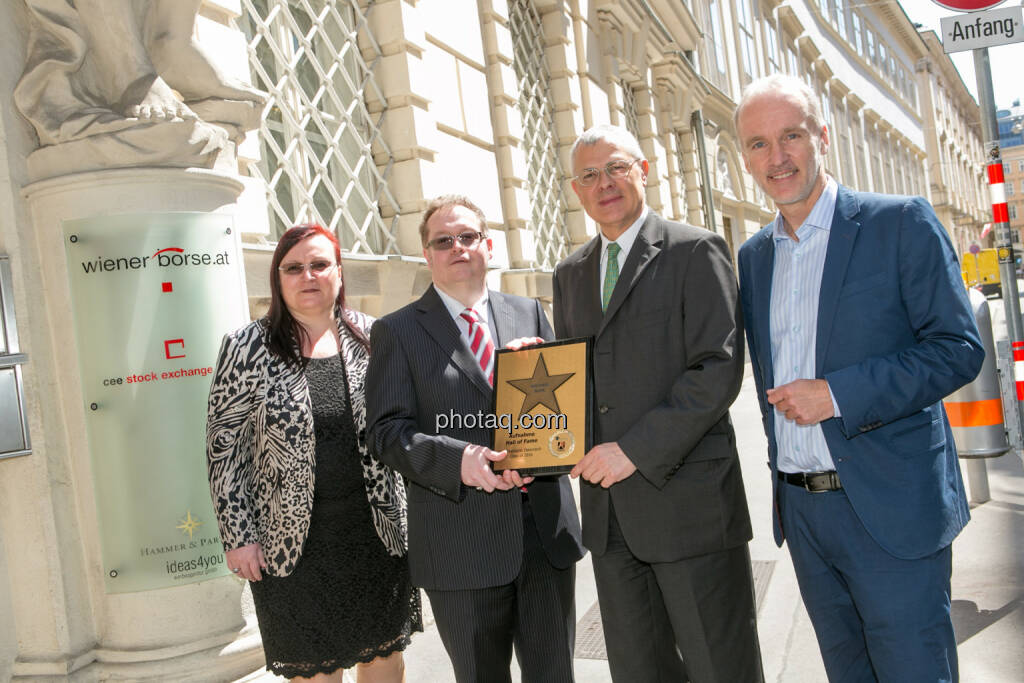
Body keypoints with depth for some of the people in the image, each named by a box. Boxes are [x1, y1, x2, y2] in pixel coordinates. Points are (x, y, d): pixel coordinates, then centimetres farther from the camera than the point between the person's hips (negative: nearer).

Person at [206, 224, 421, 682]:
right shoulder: (247, 348, -6)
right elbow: (224, 446, -3)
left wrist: (407, 512, 5)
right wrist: (238, 537, -6)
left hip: (376, 529, 2)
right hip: (295, 542, -2)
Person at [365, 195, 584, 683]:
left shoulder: (529, 314, 11)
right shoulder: (397, 331, 1)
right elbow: (387, 431, -7)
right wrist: (458, 460, -23)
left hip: (546, 528, 3)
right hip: (461, 542, -3)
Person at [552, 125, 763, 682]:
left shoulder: (696, 252, -4)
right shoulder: (570, 274, 15)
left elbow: (719, 370, -13)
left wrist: (637, 449, -17)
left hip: (688, 502, -5)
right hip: (606, 510, 6)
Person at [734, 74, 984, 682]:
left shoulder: (902, 223, -7)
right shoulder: (754, 256, 10)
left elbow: (959, 348, -11)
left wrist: (837, 394, -19)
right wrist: (782, 480, 12)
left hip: (891, 509, -5)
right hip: (800, 510, 5)